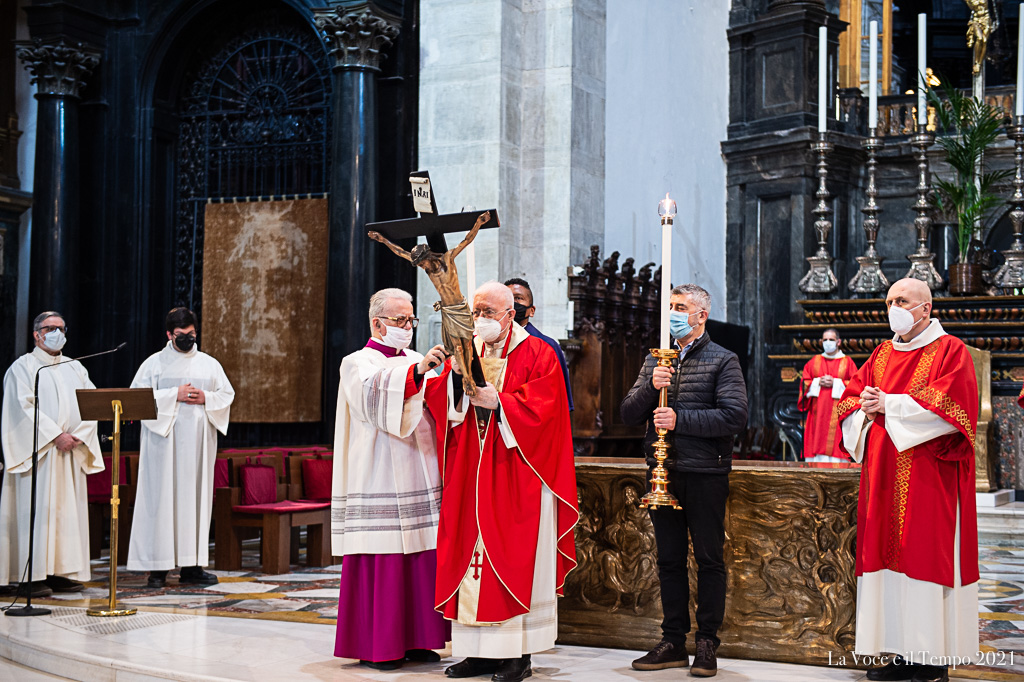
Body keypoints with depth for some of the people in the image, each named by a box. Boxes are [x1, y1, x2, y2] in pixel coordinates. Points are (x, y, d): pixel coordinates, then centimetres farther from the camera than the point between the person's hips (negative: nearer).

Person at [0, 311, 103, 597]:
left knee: (68, 509, 2)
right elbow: (26, 407, -10)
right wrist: (55, 435, -17)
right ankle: (32, 576, -8)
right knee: (36, 508, -9)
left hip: (70, 452, 6)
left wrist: (79, 435, -7)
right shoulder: (23, 367, 2)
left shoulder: (75, 368, 18)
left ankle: (62, 573, 6)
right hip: (37, 450, -6)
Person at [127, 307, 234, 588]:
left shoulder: (210, 364, 14)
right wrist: (174, 396, -13)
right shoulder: (154, 363, 4)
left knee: (196, 497, 2)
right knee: (161, 498, -6)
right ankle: (157, 567, -3)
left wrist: (205, 398, -6)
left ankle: (191, 566, 5)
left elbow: (227, 394, 14)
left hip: (198, 441, 3)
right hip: (164, 438, -3)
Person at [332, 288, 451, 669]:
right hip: (380, 478, -6)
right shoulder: (359, 363, 0)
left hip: (419, 478, 6)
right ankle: (376, 647, 4)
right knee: (382, 561, -5)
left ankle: (415, 639, 13)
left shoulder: (416, 362, 18)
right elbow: (374, 393, -23)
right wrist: (417, 370, -35)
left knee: (422, 560, 4)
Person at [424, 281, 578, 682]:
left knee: (514, 561, -4)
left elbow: (542, 409, -11)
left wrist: (498, 402, -19)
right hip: (471, 477, 5)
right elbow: (441, 405, 4)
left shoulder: (536, 354, 0)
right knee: (472, 557, 3)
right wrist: (456, 374, -13)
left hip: (516, 479, -5)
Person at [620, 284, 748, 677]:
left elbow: (735, 416, -13)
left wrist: (680, 418, -18)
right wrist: (650, 387, -11)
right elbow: (629, 415, 8)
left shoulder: (722, 360, 0)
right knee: (669, 559, 9)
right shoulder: (655, 360, 14)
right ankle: (673, 642, 17)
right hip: (663, 473, 5)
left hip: (705, 474, -5)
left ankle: (707, 644, 10)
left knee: (709, 559, 1)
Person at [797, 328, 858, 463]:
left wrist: (835, 383, -10)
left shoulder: (847, 363, 8)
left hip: (837, 413, -2)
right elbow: (804, 382, 11)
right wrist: (818, 382, -7)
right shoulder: (814, 362, 16)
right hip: (817, 412, 3)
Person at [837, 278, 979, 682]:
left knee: (927, 557, -7)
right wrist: (865, 409, -6)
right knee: (889, 558, 4)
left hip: (929, 479, -6)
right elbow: (849, 400, 16)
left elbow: (947, 407, -15)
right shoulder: (882, 354, 18)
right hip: (885, 477, 6)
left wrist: (890, 405, -12)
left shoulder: (950, 351, -2)